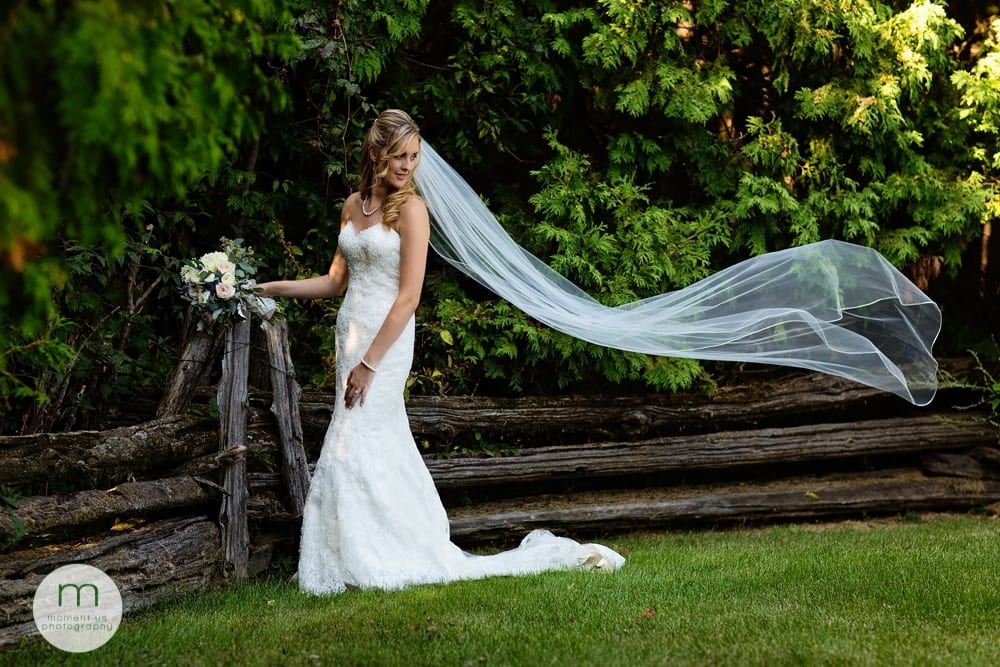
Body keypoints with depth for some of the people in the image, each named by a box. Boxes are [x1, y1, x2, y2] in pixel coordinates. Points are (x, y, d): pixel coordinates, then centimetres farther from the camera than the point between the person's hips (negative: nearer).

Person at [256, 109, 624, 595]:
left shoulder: (410, 209, -10)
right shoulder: (353, 205, 11)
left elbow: (408, 298, -14)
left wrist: (369, 363, -17)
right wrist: (273, 288, 12)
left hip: (385, 339, -7)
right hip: (350, 331, 7)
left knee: (352, 450, -6)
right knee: (384, 447, 10)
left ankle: (363, 563, 5)